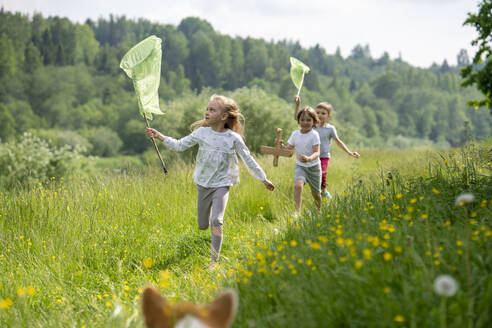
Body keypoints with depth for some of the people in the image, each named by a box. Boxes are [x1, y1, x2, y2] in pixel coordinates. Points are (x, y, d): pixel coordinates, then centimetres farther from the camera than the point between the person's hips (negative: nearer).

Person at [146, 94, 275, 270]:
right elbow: (180, 145, 4)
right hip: (203, 183, 3)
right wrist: (160, 137, -6)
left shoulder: (233, 138, -10)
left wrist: (263, 179, 4)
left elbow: (248, 160, -1)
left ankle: (214, 260, -9)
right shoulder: (202, 132, -4)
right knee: (202, 225, 10)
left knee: (216, 221, -20)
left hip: (222, 184, -3)